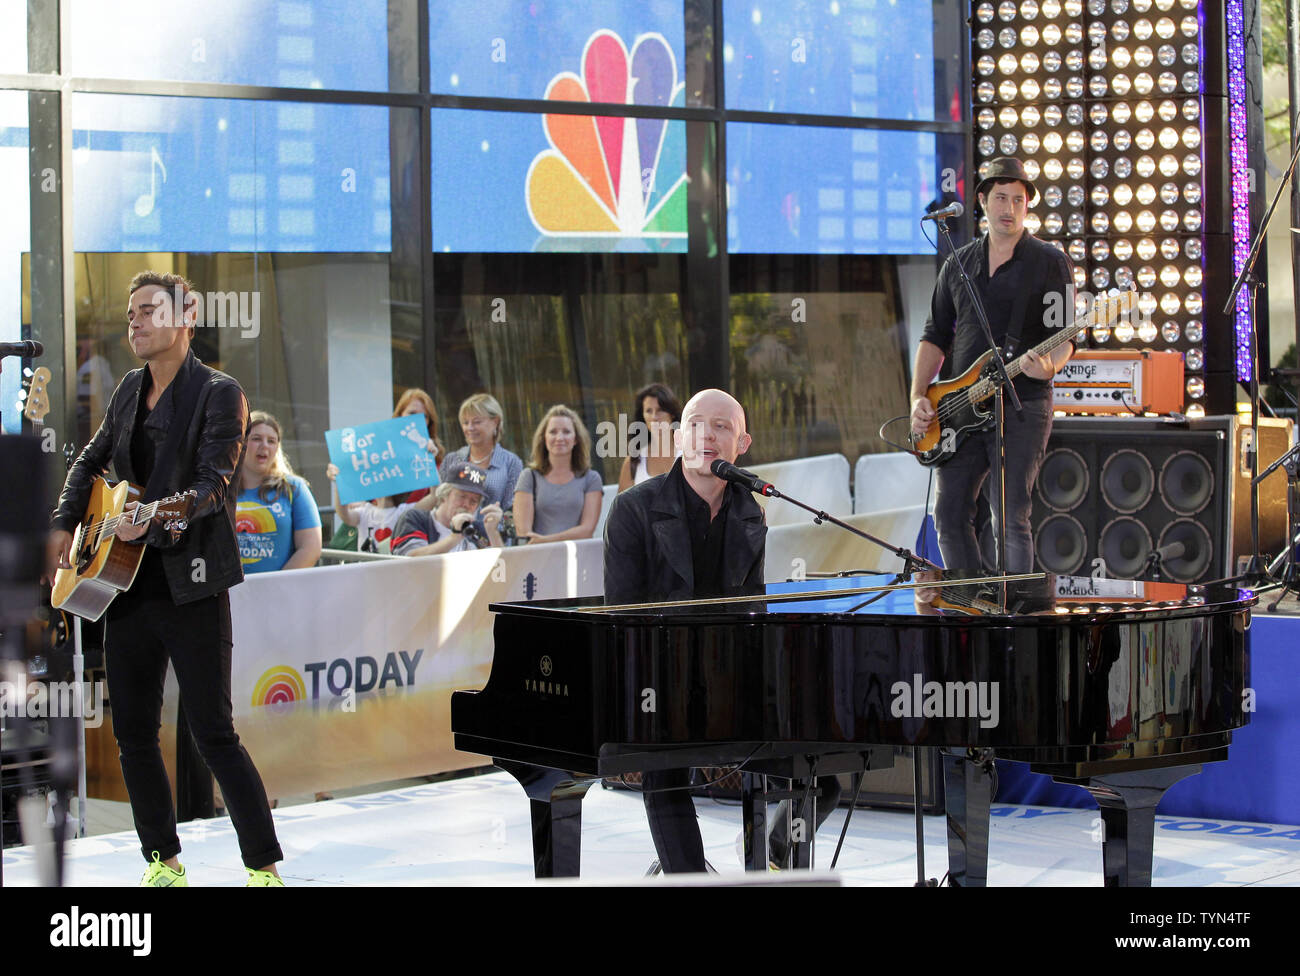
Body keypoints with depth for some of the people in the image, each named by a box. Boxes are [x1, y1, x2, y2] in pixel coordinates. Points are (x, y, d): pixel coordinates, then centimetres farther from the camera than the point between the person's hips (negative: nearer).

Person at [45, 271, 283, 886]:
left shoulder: (219, 394, -8)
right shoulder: (130, 390, 13)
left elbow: (213, 485, -17)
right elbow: (91, 461, 25)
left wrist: (153, 518, -32)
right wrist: (64, 525, 12)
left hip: (191, 588, -7)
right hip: (130, 587, 7)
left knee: (213, 734, -9)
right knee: (133, 733, 10)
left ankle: (264, 868, -2)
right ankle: (163, 861, 22)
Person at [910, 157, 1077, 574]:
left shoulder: (1050, 262, 1)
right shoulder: (958, 264, 14)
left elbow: (1065, 337, -2)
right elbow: (936, 336, 16)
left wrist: (1048, 366, -25)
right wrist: (918, 398, 4)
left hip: (1023, 405, -5)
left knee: (1011, 521, -9)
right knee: (950, 515, 4)